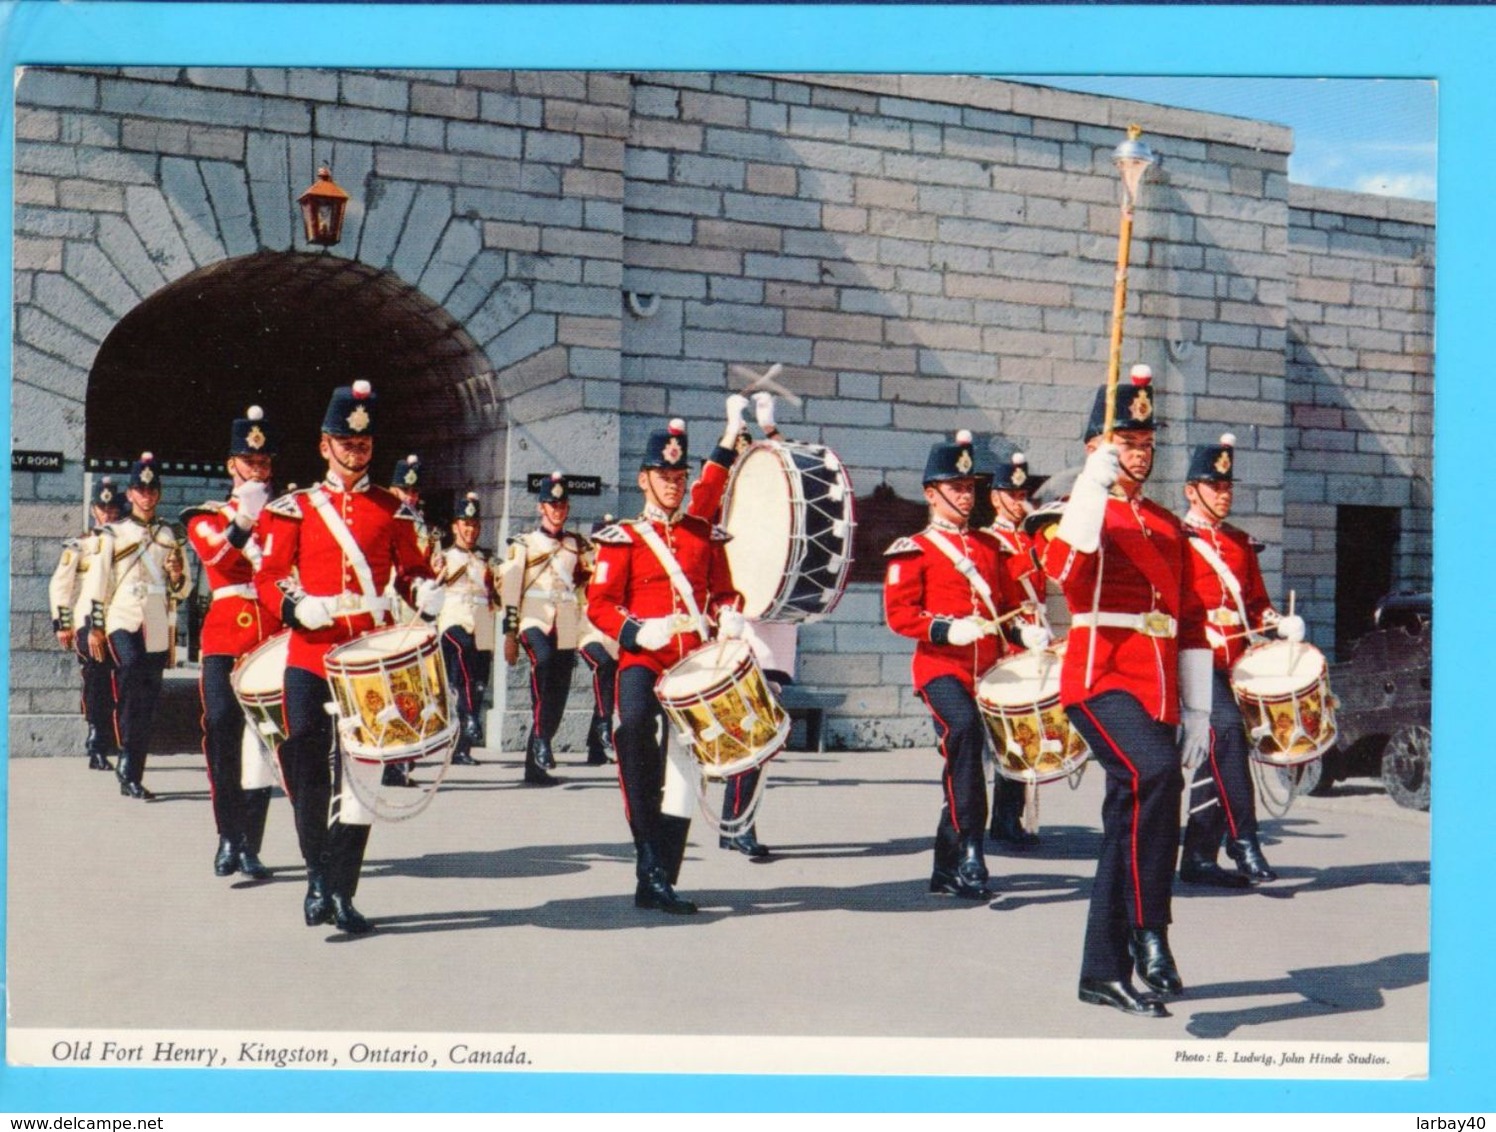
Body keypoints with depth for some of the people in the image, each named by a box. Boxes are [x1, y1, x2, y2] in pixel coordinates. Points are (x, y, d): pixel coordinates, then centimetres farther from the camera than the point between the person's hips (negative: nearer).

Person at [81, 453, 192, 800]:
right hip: (124, 621, -4)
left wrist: (178, 576, -5)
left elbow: (183, 590, 18)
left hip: (158, 628, 4)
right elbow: (99, 582, 3)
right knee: (132, 672, -30)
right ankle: (127, 757, -22)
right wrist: (95, 628, -2)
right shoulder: (114, 534, 5)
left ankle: (132, 778, 15)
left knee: (148, 702, 6)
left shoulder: (170, 536, 14)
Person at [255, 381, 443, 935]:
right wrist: (296, 605, -17)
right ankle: (318, 875, 15)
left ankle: (343, 892, 11)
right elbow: (268, 577, 4)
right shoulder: (294, 508, 7)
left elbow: (411, 569, 15)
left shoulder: (394, 510, 11)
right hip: (310, 652, -1)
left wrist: (427, 593, -8)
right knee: (306, 767, -5)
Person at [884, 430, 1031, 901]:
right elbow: (898, 613, -7)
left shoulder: (989, 546, 18)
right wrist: (947, 630, -23)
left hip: (985, 670, 6)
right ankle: (969, 849, -29)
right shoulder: (913, 551, 1)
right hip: (941, 667, -6)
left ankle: (947, 869, 22)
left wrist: (1026, 632, 2)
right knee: (964, 728, -32)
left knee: (961, 757, 10)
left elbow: (1004, 605, 23)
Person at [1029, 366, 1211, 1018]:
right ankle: (1149, 931, -22)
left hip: (1158, 690, 7)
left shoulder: (1168, 528, 18)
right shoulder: (1076, 513, 0)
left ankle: (1106, 975, 17)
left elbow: (1191, 623, 20)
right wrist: (1093, 485, -30)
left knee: (1128, 829, 8)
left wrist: (1198, 711, 15)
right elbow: (1066, 573, -23)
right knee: (1154, 773, -32)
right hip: (1101, 678, -7)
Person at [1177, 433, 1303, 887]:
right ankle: (1243, 843, -18)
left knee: (1213, 758, 8)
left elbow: (1257, 602, 22)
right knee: (1227, 736, -22)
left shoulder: (1242, 543, 19)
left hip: (1237, 664, 6)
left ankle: (1198, 859, 14)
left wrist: (1279, 622, 2)